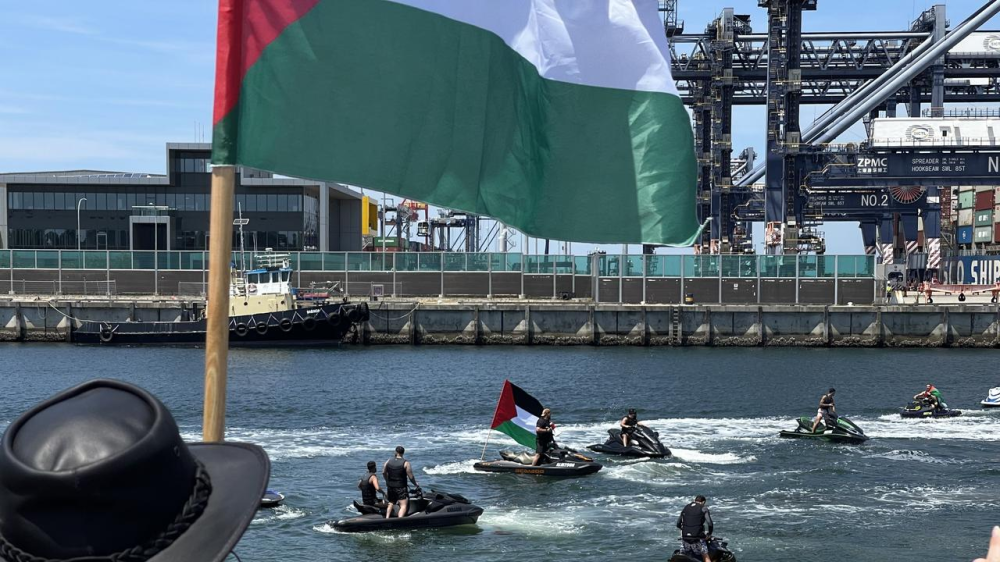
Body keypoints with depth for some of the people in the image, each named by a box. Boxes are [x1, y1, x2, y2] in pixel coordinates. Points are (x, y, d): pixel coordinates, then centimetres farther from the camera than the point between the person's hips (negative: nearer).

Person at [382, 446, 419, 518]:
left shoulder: (388, 461, 2)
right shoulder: (406, 463, -11)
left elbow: (383, 473, 14)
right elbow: (411, 477, -11)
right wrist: (416, 484, 6)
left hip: (390, 486, 5)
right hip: (401, 488, -5)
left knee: (390, 503, 25)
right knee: (403, 505, -8)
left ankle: (387, 518, 20)